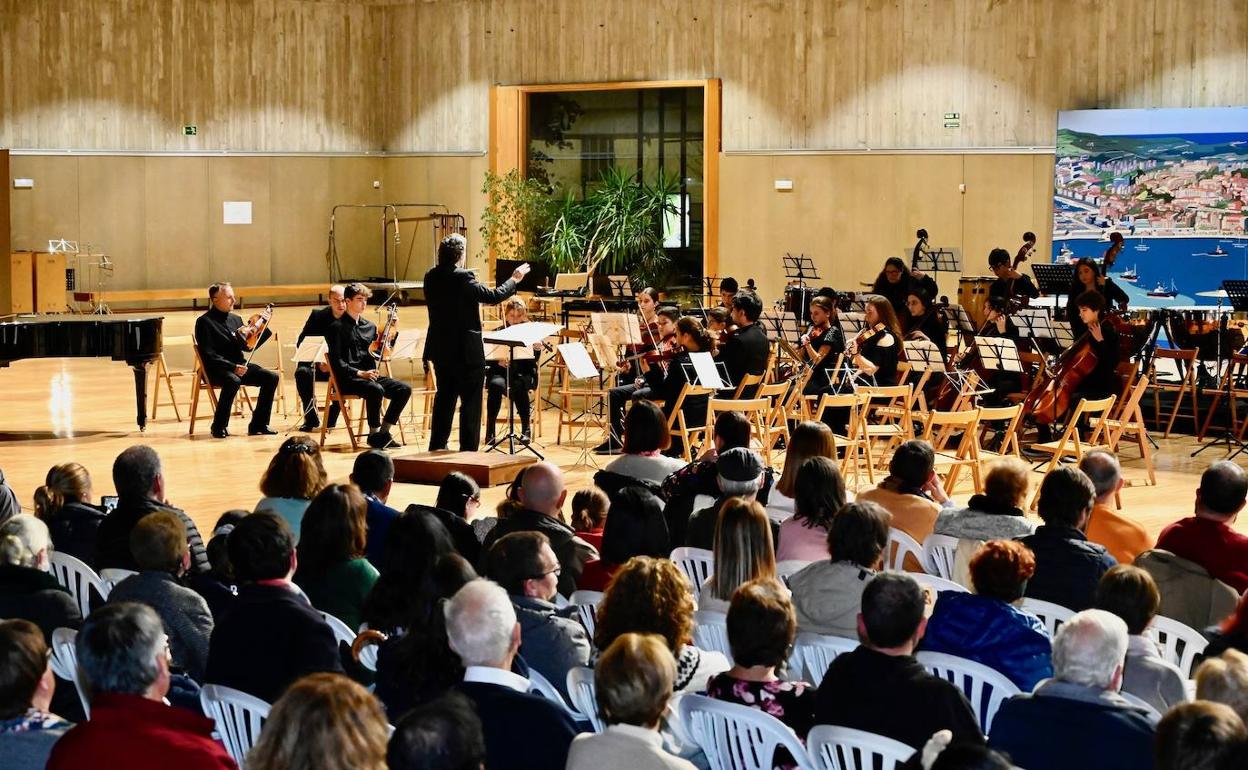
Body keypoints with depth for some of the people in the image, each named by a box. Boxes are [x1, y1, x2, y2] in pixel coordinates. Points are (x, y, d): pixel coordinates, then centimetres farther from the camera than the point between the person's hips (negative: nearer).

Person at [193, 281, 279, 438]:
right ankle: (219, 427, -23)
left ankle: (258, 425, -6)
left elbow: (248, 347, 15)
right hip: (216, 369, -7)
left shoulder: (235, 319, 16)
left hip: (239, 365, 7)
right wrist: (233, 367, -25)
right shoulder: (204, 322, -6)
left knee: (271, 377, -13)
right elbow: (209, 355, -15)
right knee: (233, 381, -38)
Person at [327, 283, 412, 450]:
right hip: (348, 379, -6)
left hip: (370, 375, 7)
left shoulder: (370, 326, 17)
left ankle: (384, 431, -8)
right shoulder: (337, 327, -2)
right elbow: (336, 361, -10)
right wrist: (360, 373, -21)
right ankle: (374, 434, -21)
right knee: (376, 390, -36)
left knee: (404, 389, -15)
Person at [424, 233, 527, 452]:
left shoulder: (431, 277, 3)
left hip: (440, 349, 7)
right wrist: (514, 280, -2)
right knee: (471, 401, 1)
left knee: (445, 397, 19)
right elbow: (493, 296, -17)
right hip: (466, 351, -7)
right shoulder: (463, 278, -20)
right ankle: (468, 450, 2)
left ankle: (437, 446, 24)